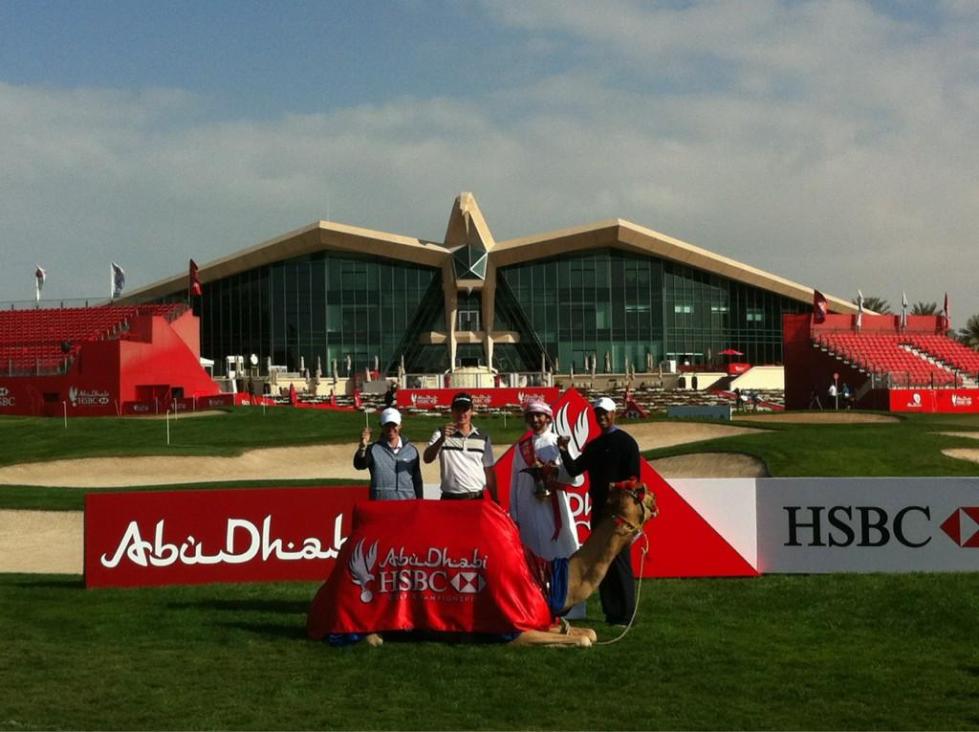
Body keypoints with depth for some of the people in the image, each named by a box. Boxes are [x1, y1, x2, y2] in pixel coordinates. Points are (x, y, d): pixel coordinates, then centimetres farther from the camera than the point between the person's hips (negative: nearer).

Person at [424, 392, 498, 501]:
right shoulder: (441, 435, 1)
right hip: (450, 499, -2)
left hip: (476, 499, 2)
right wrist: (442, 439, -29)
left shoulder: (483, 438, 9)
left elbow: (489, 472, 13)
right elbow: (427, 459, -14)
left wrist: (495, 501, 9)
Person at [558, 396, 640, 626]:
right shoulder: (593, 446, 16)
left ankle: (625, 614, 0)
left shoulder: (625, 442, -6)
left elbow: (633, 478, -11)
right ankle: (611, 612, 15)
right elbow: (574, 470, 12)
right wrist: (564, 451, -4)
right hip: (598, 510, 7)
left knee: (620, 562, -6)